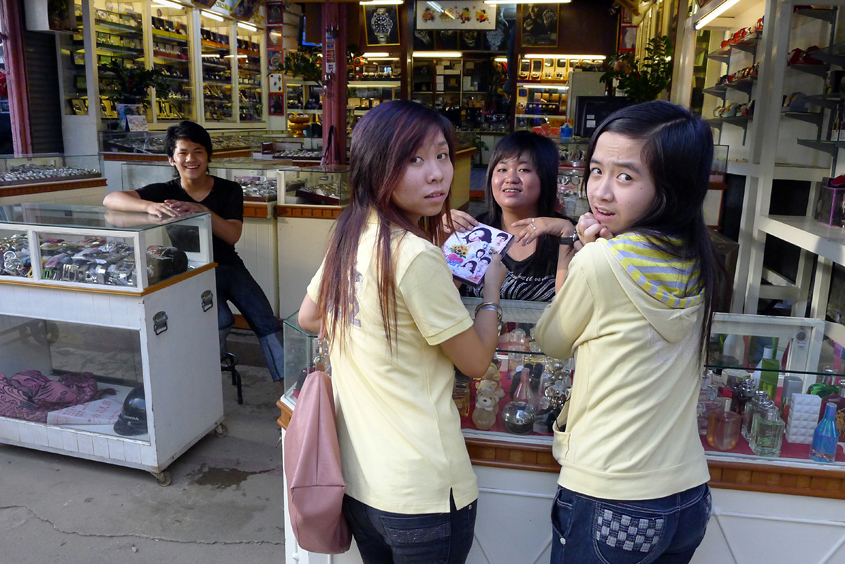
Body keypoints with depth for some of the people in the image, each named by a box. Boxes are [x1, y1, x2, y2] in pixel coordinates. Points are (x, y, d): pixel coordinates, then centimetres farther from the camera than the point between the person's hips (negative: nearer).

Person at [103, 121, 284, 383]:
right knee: (221, 322, -28)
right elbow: (110, 199, -15)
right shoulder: (165, 192, -2)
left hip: (229, 267, 2)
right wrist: (150, 206, -35)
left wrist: (202, 211, -31)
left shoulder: (229, 191, 1)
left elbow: (232, 235, -13)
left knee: (267, 323, -13)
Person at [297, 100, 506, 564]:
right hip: (421, 494, -7)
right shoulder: (417, 257, -24)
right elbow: (477, 361, -12)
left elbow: (309, 318, 16)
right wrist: (492, 286, 1)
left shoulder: (350, 237, 0)